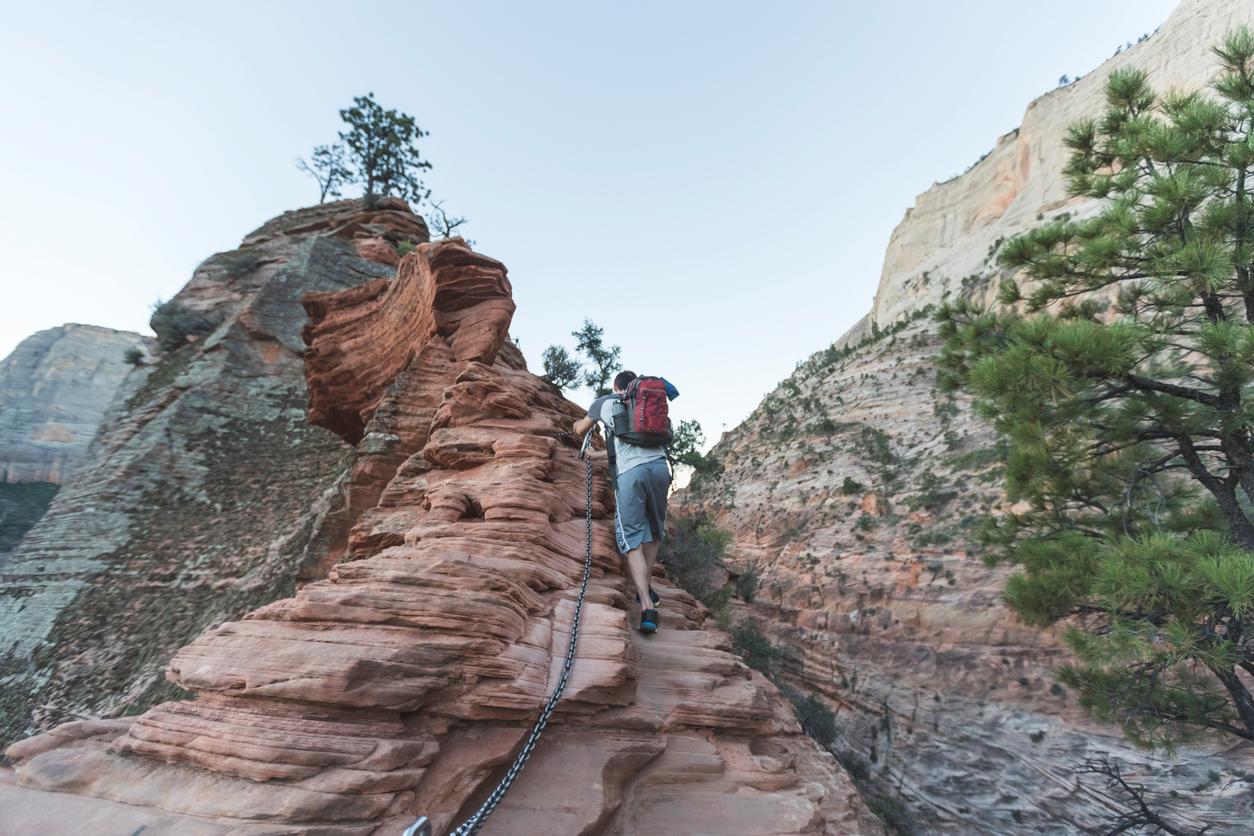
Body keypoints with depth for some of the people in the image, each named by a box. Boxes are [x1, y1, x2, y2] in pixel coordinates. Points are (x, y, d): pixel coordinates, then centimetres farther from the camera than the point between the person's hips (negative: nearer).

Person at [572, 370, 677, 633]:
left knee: (632, 540, -3)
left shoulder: (604, 402, 19)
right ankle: (645, 589, 27)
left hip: (629, 471, -3)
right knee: (653, 530, 21)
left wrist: (580, 423, 58)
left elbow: (580, 430, 35)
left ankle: (648, 608, -14)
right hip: (659, 466, 3)